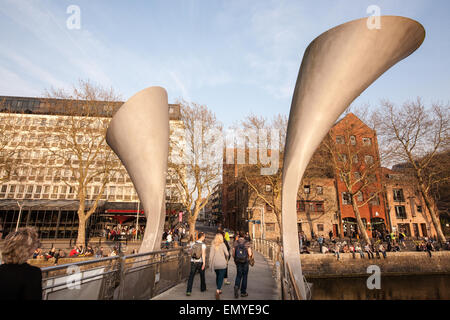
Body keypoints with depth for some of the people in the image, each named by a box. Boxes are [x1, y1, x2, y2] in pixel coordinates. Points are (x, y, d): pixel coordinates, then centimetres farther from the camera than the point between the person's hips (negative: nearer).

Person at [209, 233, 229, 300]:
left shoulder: (213, 245, -2)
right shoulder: (222, 244, -8)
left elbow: (211, 254, -4)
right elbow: (227, 254, -9)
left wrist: (211, 263, 5)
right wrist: (226, 260, 11)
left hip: (215, 264, 4)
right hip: (222, 263, -4)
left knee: (217, 276, 22)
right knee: (221, 277, -1)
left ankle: (219, 290, 35)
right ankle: (217, 291, -16)